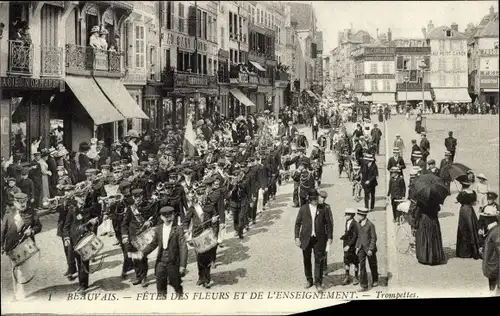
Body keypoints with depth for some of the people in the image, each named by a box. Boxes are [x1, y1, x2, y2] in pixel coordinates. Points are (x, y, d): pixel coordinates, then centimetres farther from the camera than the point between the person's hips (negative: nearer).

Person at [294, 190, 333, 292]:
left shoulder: (323, 209, 1)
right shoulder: (303, 209, 2)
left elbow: (329, 224, 5)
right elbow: (297, 223, 4)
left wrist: (330, 237, 0)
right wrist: (297, 237, -3)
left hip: (319, 239, -1)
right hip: (306, 238, 1)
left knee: (319, 261, -3)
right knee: (306, 260, 11)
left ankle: (318, 283, 5)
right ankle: (309, 280, 28)